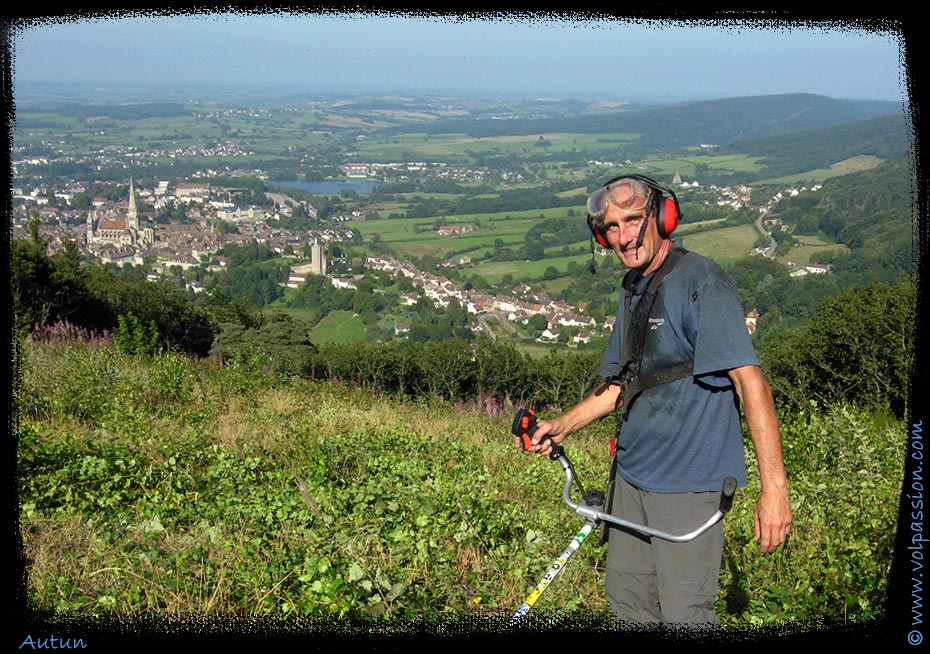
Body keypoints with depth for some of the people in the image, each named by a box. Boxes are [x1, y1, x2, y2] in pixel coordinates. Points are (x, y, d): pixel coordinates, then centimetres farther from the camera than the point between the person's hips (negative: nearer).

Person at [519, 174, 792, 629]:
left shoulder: (701, 282, -15)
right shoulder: (633, 288, 12)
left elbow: (750, 380, -22)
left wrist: (774, 486, -28)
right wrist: (561, 427, 10)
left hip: (688, 481, -8)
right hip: (632, 472, 8)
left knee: (684, 617, -6)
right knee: (627, 598, 16)